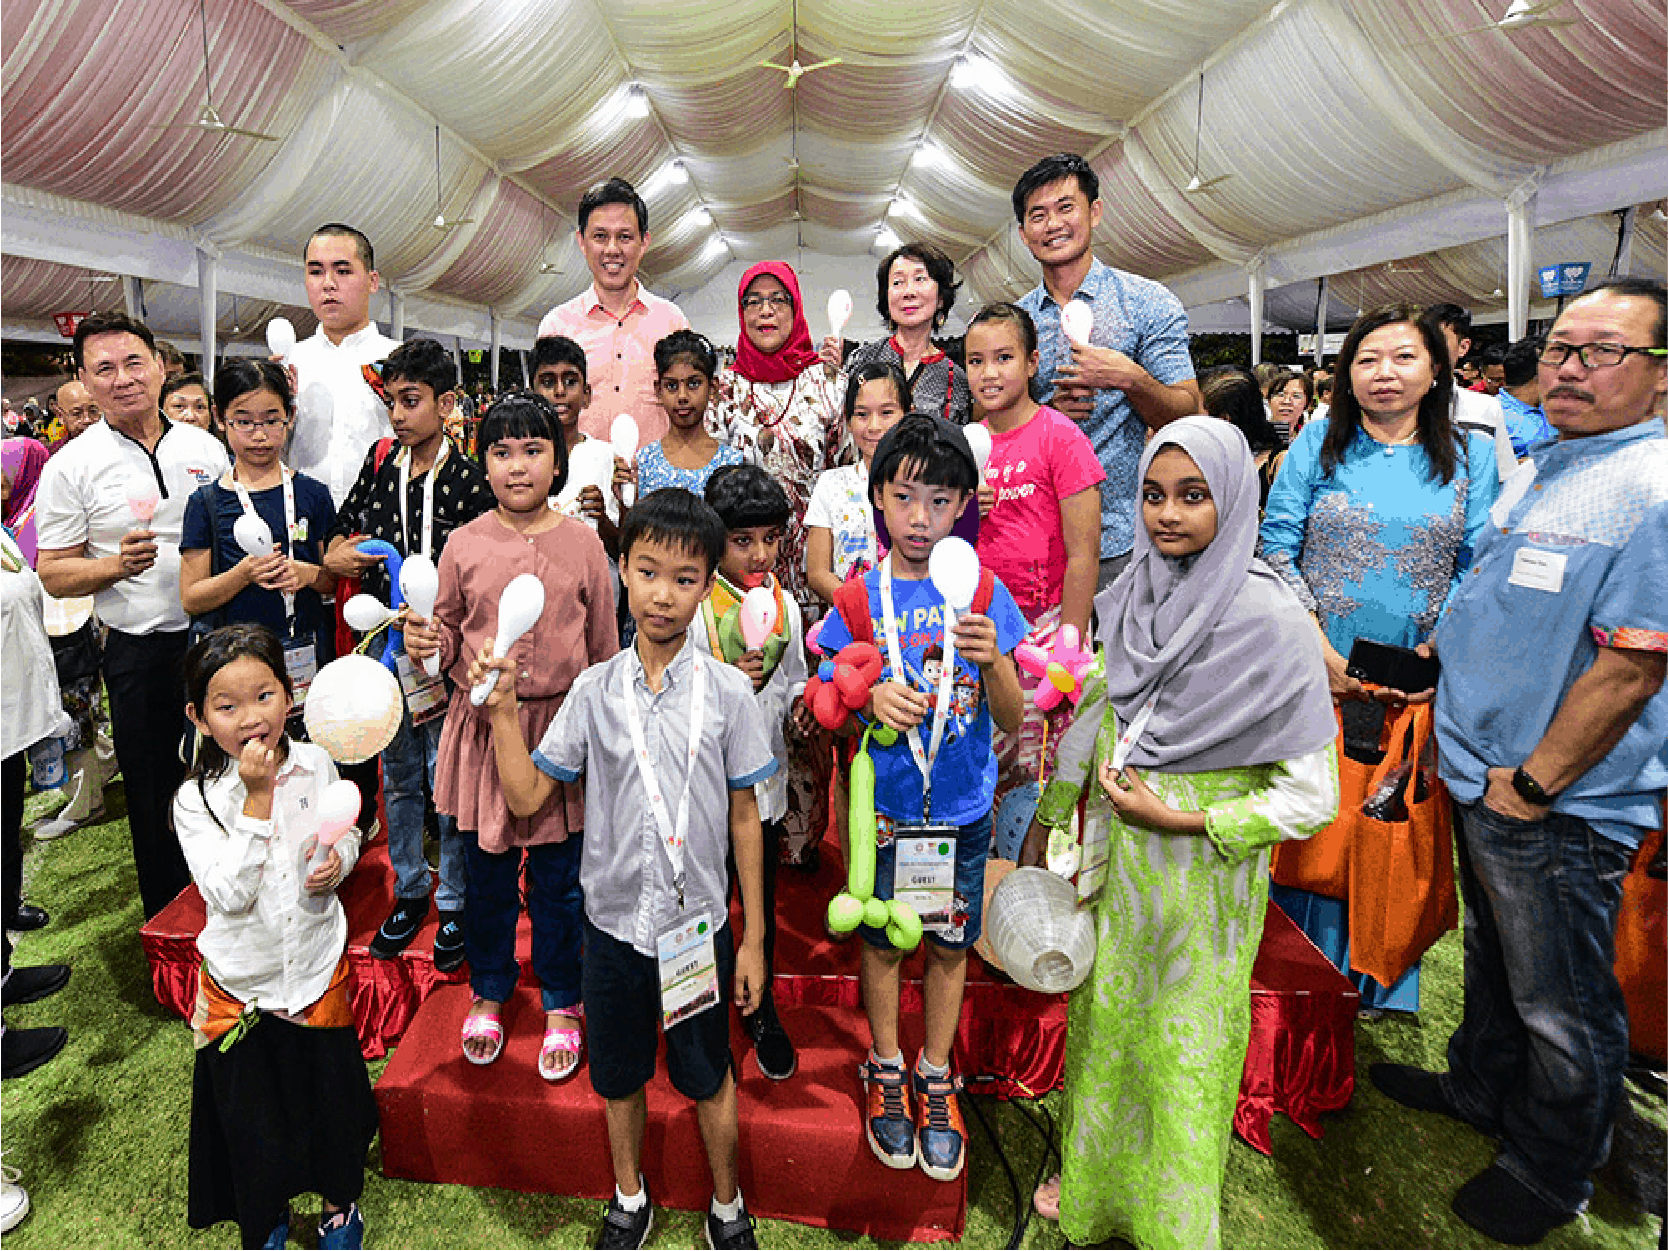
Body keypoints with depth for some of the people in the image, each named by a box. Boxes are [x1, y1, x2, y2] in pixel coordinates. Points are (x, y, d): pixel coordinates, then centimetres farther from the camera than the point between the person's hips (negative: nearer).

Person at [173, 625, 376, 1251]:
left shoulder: (314, 764, -10)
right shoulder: (196, 800, -17)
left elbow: (347, 831, 6)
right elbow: (230, 893, -26)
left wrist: (338, 859, -16)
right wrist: (255, 799, -29)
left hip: (318, 965, 2)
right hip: (242, 982, -1)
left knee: (331, 1091, 18)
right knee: (252, 1109, 17)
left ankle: (340, 1200, 45)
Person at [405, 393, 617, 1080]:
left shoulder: (582, 542, -3)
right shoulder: (464, 544, 0)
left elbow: (604, 647, 3)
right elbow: (450, 628, 11)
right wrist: (430, 644, -12)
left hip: (562, 725, -1)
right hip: (483, 722, 1)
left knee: (558, 877, 10)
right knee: (487, 873, 15)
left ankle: (560, 1004, 30)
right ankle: (489, 993, 38)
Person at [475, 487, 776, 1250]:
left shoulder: (727, 692, -11)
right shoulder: (594, 691, -7)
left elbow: (744, 818, -5)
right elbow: (526, 796, -2)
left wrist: (754, 938, -2)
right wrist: (502, 710, -13)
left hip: (699, 924, -1)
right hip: (613, 920, 2)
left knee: (707, 1076, 16)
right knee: (619, 1075, 21)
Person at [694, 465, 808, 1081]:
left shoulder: (786, 606, 0)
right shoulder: (692, 609, -14)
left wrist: (800, 705, -10)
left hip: (765, 780, 4)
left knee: (762, 902, 18)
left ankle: (761, 1010, 39)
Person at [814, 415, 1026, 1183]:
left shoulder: (983, 593, -5)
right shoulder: (860, 601, -5)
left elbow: (1012, 721, -5)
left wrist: (991, 662, -25)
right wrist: (870, 701, -22)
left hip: (962, 807, 1)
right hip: (884, 804, 0)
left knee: (949, 943, 13)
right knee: (882, 940, 13)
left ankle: (936, 1078, 35)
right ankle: (886, 1072, 36)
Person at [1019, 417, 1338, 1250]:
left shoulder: (1272, 622, -20)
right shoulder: (1135, 598, -5)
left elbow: (1313, 797, -17)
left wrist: (1176, 819, -21)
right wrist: (1047, 819, 15)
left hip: (1206, 871, -5)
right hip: (1114, 860, 5)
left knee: (1184, 1053, 13)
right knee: (1103, 1020, 22)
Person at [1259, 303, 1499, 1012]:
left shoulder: (1471, 457, 6)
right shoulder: (1318, 444, 4)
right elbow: (1276, 549, -2)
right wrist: (1321, 650, -11)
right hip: (1314, 680, 0)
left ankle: (1379, 981, 26)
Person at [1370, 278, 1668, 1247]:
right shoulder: (1542, 471, 9)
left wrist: (1532, 783, -20)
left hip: (1563, 806, -8)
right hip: (1487, 777, 9)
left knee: (1561, 1005, 11)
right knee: (1494, 958, 26)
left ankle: (1553, 1173, 32)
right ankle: (1482, 1088, 47)